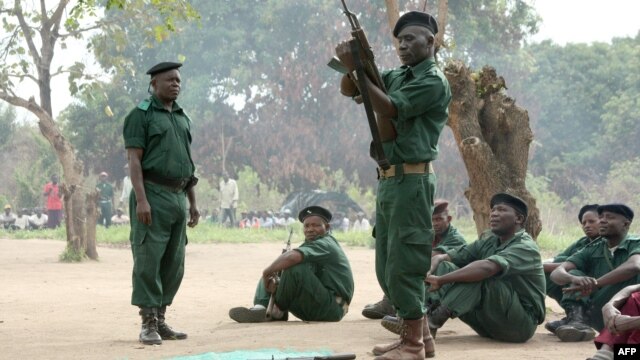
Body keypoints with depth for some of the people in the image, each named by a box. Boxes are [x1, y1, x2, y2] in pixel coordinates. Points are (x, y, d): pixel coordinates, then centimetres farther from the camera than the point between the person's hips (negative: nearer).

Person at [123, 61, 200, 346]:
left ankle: (160, 320, 15)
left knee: (173, 264, 8)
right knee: (148, 260, -7)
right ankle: (148, 324, -5)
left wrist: (193, 202, 17)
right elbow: (134, 160, -10)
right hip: (153, 195, -7)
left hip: (177, 197, 8)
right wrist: (141, 199, -20)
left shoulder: (182, 117, 19)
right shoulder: (141, 114, -2)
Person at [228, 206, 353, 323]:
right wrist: (275, 280, -14)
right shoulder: (311, 244, 17)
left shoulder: (325, 244, -13)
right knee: (270, 275, 12)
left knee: (296, 267, -30)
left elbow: (292, 257, -34)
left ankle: (278, 310, -10)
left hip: (332, 308, -10)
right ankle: (260, 308, -17)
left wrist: (269, 270, -18)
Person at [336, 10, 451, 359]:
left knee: (403, 264, -7)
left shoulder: (434, 82, -9)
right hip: (388, 180, 9)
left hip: (411, 181, -9)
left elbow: (389, 108, -17)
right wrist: (353, 64, -9)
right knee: (386, 267, 12)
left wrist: (357, 68, -17)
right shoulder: (397, 75, 16)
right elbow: (348, 91, 11)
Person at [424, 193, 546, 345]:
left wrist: (441, 280, -39)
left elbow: (487, 267, -34)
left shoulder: (526, 247, -15)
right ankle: (431, 308, -31)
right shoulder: (488, 241, 8)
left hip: (520, 324, -7)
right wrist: (429, 272, -23)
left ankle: (435, 320, -38)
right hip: (489, 326, 7)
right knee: (444, 266, -8)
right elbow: (443, 256, 1)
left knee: (478, 276, -31)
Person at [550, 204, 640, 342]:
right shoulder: (592, 250, 10)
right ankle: (578, 321, -34)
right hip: (601, 318, 4)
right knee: (574, 274, -8)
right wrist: (574, 279, -29)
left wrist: (595, 283, -36)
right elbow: (557, 273, -5)